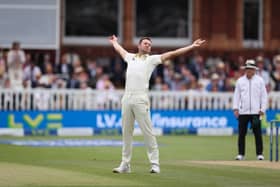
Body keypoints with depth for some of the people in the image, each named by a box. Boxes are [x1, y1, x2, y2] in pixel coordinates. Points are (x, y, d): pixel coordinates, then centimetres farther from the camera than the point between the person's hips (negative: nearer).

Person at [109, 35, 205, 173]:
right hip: (126, 98, 4)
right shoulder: (131, 57, 21)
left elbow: (173, 54, 3)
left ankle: (154, 163, -7)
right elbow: (119, 50, 43)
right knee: (126, 132, 6)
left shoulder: (152, 59, 9)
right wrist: (114, 42, 61)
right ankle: (125, 164, 11)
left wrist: (192, 46, -3)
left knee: (147, 132, -7)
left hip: (141, 100, -4)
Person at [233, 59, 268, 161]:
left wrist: (262, 109, -3)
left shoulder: (260, 80, 4)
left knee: (258, 133, -3)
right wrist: (235, 108, 1)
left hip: (255, 112, -2)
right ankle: (241, 154, 7)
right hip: (243, 112, 2)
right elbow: (236, 95, 11)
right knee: (241, 133, 1)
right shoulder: (240, 81, 9)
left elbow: (264, 95, 4)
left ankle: (259, 153, 3)